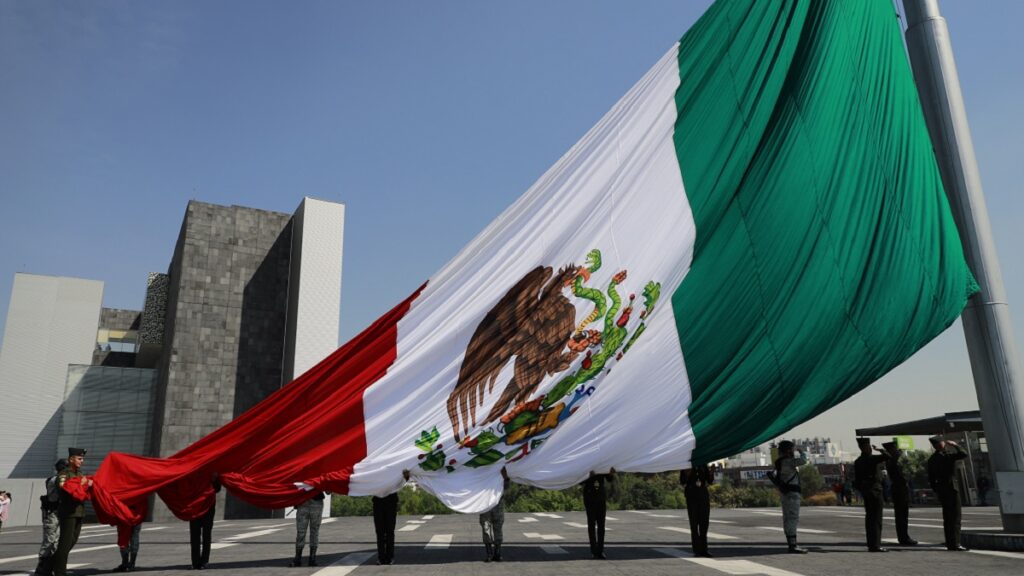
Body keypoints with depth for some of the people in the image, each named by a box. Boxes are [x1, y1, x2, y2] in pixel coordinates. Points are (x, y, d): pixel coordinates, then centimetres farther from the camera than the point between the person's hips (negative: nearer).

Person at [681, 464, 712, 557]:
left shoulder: (703, 465, 9)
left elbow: (710, 481, 8)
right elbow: (682, 481, -3)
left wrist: (711, 472, -9)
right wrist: (687, 475, -20)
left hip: (703, 495, 3)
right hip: (691, 495, -3)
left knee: (704, 523, 2)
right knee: (694, 523, -1)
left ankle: (703, 549, 8)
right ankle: (697, 550, 3)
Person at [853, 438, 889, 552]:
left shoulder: (857, 461, 10)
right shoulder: (872, 458, -13)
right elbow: (887, 456, -24)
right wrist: (878, 449, -6)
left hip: (865, 491, 8)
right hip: (875, 490, -8)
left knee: (869, 518, 11)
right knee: (876, 518, -6)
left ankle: (871, 544, 14)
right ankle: (876, 545, -7)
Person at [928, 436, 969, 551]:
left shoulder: (931, 459, 9)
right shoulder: (946, 457, -14)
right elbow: (963, 454, -19)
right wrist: (955, 445, -5)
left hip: (940, 489, 7)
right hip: (951, 487, -7)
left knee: (947, 518, 12)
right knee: (955, 517, -4)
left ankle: (949, 543, 14)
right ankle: (955, 544, -6)